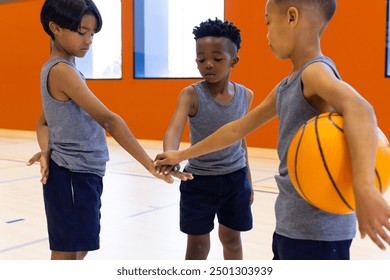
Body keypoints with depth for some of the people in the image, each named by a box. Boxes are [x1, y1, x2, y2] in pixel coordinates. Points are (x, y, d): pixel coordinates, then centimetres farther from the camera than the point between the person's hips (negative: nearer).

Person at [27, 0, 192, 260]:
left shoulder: (54, 69, 13)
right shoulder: (62, 71, -18)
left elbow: (43, 123, 16)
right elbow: (109, 120, -26)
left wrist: (47, 151, -5)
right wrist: (150, 164, -28)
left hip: (83, 174, 10)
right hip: (73, 175, -10)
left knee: (80, 248, 19)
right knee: (67, 254, 0)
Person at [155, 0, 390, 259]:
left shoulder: (316, 71, -16)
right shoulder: (285, 87, 11)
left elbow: (358, 108, -37)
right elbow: (238, 128, 20)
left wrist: (364, 188, -53)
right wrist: (183, 155, 27)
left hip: (317, 229, -8)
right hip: (290, 223, 9)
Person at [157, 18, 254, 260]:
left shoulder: (245, 95, -3)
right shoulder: (191, 94, -15)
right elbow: (175, 129, -31)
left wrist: (248, 178, 14)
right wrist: (171, 154, -54)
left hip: (235, 177, 3)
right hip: (199, 179, -3)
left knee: (232, 238, 18)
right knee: (198, 245, 7)